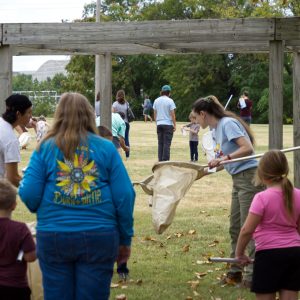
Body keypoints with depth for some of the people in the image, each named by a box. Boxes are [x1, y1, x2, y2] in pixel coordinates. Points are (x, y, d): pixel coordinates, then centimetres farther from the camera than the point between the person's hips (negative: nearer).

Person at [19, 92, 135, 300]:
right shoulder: (106, 148, 1)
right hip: (99, 236, 0)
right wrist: (125, 240, 8)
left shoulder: (45, 148, 0)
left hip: (53, 236, 0)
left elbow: (29, 196, -5)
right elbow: (125, 196, -2)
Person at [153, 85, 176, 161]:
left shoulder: (156, 101, 6)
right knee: (167, 143, -4)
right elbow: (172, 114, -8)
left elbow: (155, 114, 10)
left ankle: (160, 160, 9)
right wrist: (174, 125, -3)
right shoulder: (170, 101, -8)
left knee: (160, 143, 10)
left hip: (159, 124, 5)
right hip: (168, 124, -5)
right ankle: (165, 161, -8)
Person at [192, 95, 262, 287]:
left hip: (249, 177, -10)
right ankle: (236, 271, 21)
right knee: (235, 228, 13)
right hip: (239, 179, 10)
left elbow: (247, 148, -23)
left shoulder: (228, 123, -15)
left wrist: (224, 158, -26)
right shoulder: (216, 129, 13)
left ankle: (252, 275, -3)